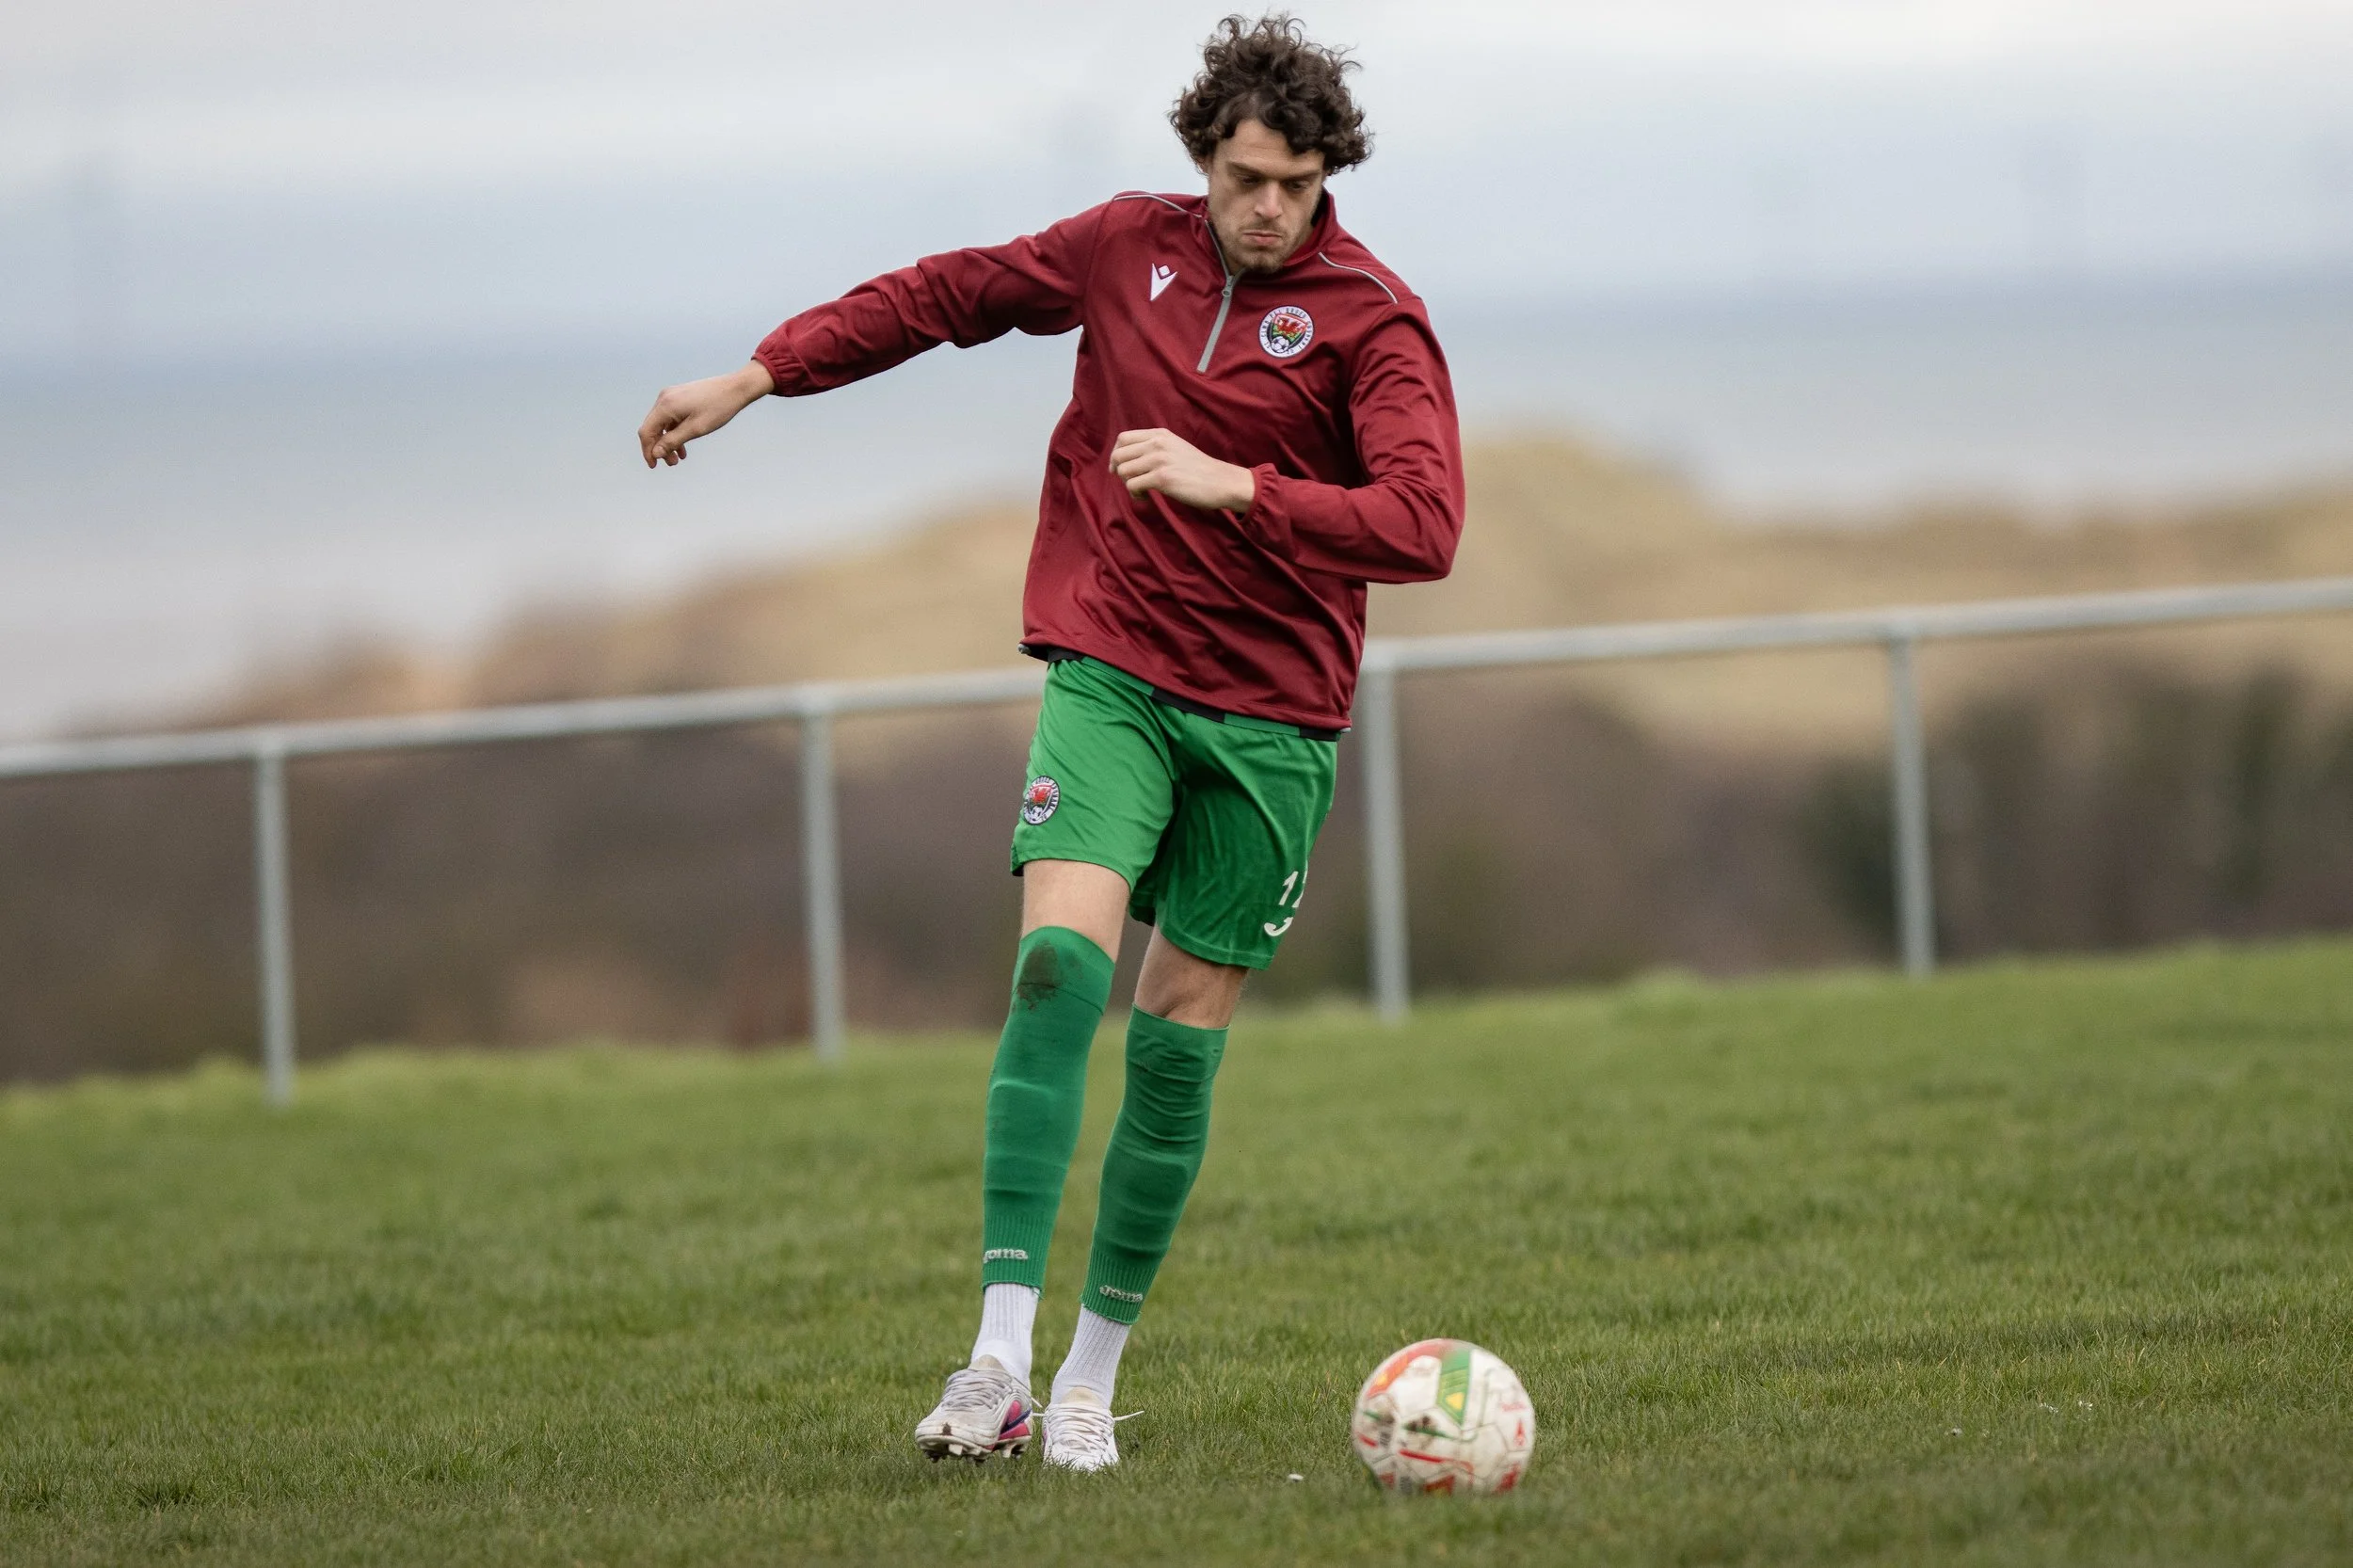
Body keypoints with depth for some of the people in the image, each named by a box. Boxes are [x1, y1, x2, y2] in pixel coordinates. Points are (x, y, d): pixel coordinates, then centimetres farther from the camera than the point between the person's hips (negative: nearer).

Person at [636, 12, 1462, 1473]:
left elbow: (1423, 527, -21)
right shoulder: (1130, 246, 4)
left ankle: (1092, 1380, 13)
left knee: (1178, 1047, 1)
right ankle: (999, 1358, -25)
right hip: (1110, 673, 1)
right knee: (1058, 965, -19)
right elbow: (947, 295, 17)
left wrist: (1233, 485, -29)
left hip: (1271, 717, -1)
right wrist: (753, 379, 19)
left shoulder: (1373, 321, -8)